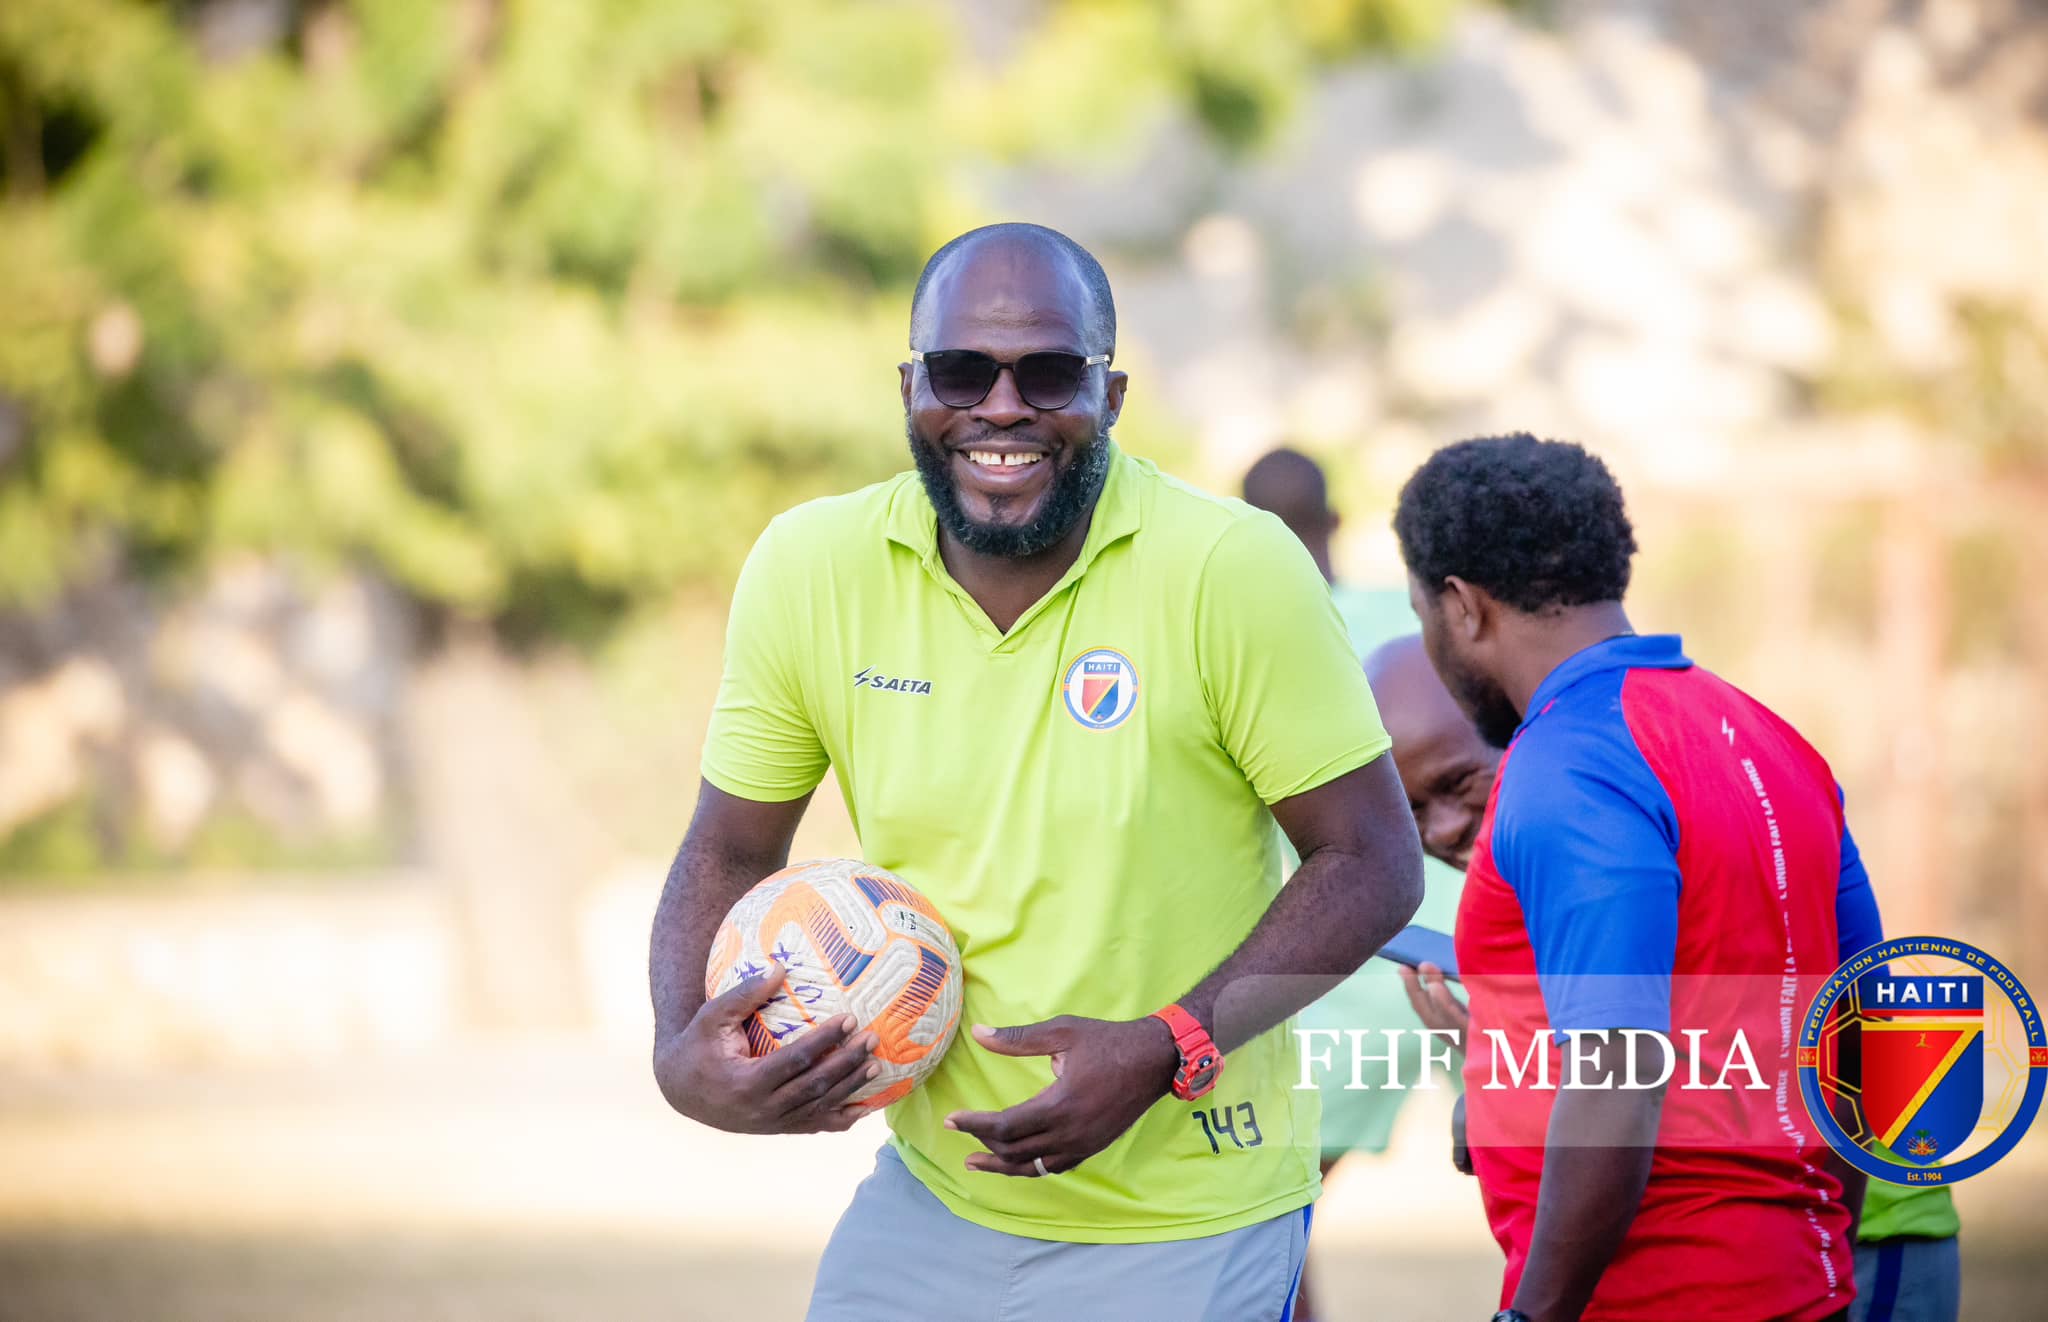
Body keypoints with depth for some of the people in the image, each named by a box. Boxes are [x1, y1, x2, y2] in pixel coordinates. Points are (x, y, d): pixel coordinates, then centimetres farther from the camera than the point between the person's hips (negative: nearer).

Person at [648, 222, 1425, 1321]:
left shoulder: (1235, 569, -16)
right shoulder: (807, 569, -5)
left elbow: (1372, 863, -11)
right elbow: (730, 855, 6)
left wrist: (1165, 1050, -23)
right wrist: (681, 1052, -14)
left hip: (1183, 1231, -3)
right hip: (930, 1197, 3)